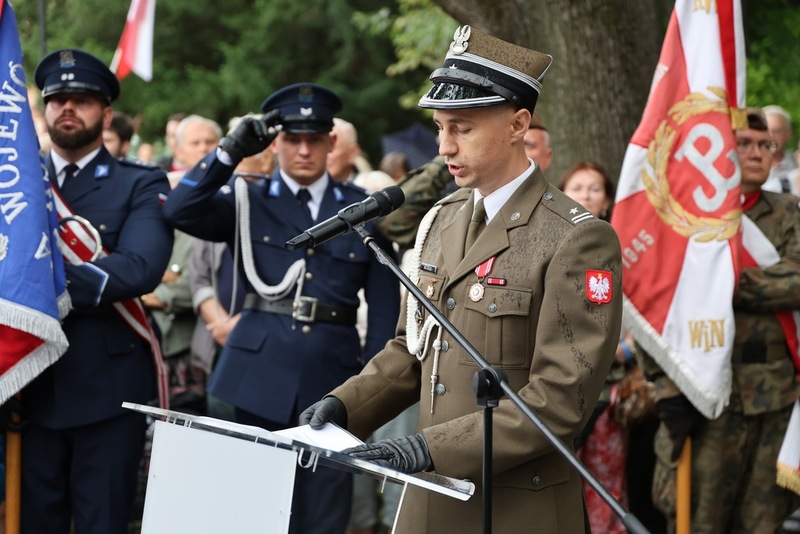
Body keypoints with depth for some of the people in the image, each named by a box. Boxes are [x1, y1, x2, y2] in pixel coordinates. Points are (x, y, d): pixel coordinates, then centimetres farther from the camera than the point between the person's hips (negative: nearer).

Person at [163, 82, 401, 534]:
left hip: (332, 375, 0)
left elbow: (384, 304, 7)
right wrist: (232, 151, -11)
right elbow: (181, 212, -8)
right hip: (263, 374, 0)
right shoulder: (249, 202, 9)